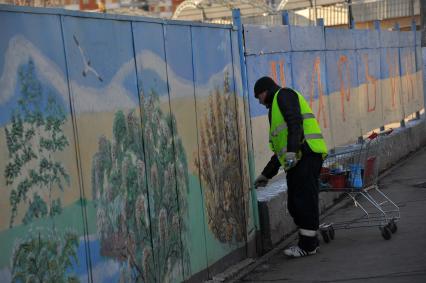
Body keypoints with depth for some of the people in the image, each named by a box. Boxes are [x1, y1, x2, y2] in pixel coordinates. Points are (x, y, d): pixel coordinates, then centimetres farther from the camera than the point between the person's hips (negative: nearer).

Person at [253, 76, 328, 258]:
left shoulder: (284, 95, 4)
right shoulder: (276, 109, 32)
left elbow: (295, 122, -15)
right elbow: (280, 150, 32)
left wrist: (291, 151, -25)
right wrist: (266, 174, 32)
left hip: (306, 155, -10)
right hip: (296, 160, 10)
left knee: (305, 200, -7)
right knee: (294, 204, 9)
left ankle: (308, 245, -2)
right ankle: (310, 241, 17)